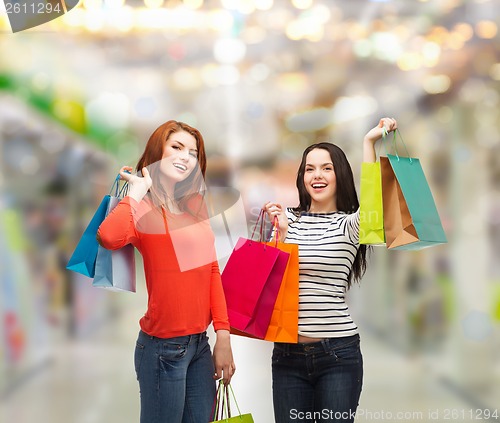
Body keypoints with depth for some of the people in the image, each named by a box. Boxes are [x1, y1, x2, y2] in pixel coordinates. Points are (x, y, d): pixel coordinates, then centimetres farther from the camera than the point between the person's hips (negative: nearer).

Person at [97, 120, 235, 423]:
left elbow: (211, 271, 10)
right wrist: (138, 191, -18)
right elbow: (109, 238, -33)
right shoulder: (143, 209, -10)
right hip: (164, 346, -6)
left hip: (201, 342, 6)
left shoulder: (195, 206, 9)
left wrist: (223, 335, 4)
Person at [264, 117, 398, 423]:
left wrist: (369, 142, -21)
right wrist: (282, 232, -11)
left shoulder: (349, 225, 1)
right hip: (288, 353, 3)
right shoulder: (288, 220, 8)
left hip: (338, 354, -2)